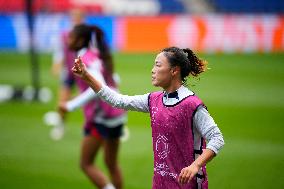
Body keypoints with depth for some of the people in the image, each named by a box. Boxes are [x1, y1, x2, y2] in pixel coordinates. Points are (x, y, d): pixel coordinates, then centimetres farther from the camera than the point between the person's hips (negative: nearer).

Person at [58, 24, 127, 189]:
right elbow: (113, 81, 21)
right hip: (117, 114, 9)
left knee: (87, 164, 0)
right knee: (112, 164, 19)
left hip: (101, 118, -9)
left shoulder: (87, 59, -16)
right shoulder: (96, 56, 11)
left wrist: (71, 105, -31)